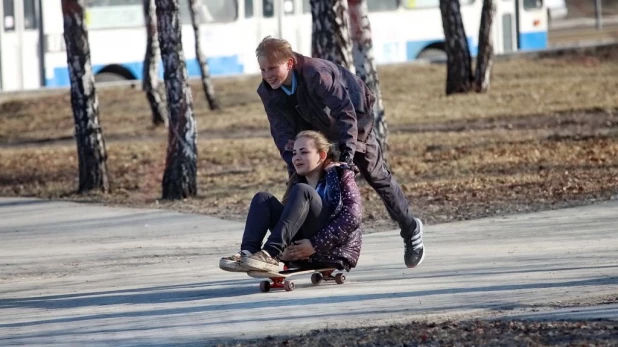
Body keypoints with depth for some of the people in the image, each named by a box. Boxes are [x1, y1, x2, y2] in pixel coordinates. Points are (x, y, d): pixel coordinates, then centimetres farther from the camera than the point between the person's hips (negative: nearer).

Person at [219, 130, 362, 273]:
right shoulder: (297, 182, 21)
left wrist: (315, 245, -18)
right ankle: (248, 253, -31)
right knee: (263, 199, -5)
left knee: (301, 191, -23)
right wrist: (285, 251, -11)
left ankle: (269, 255, -40)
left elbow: (352, 216, -8)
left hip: (335, 251, -5)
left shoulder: (341, 175, 6)